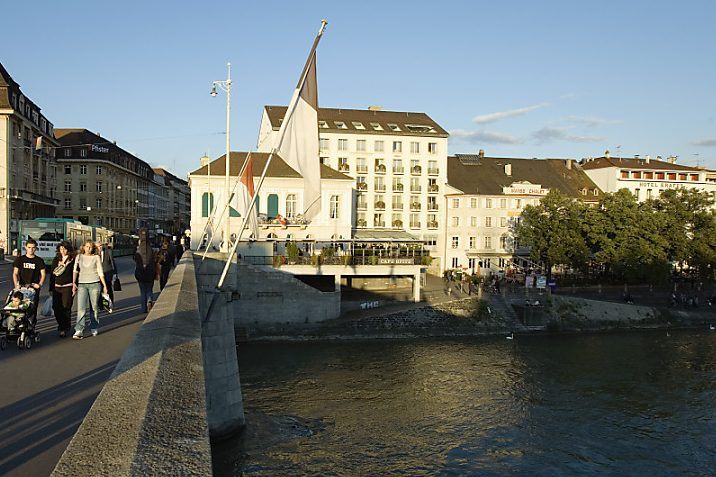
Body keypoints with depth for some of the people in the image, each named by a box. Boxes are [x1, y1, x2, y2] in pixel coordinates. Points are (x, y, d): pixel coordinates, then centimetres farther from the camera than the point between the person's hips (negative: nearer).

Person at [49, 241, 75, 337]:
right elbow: (52, 274, 14)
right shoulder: (56, 260, 12)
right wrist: (51, 288, 12)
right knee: (56, 307, -1)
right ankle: (61, 324, 24)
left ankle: (64, 329, 3)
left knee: (66, 308, -5)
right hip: (57, 287, 4)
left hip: (68, 287, -4)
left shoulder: (73, 260, 0)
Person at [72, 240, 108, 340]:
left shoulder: (96, 257, 5)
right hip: (82, 284, 0)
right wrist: (74, 283, -4)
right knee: (81, 308, -11)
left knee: (94, 307, 6)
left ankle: (94, 328, 21)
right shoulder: (79, 257, 9)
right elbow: (75, 270, 6)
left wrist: (104, 285, 3)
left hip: (95, 284, 0)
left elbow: (100, 272, 6)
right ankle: (79, 331, -16)